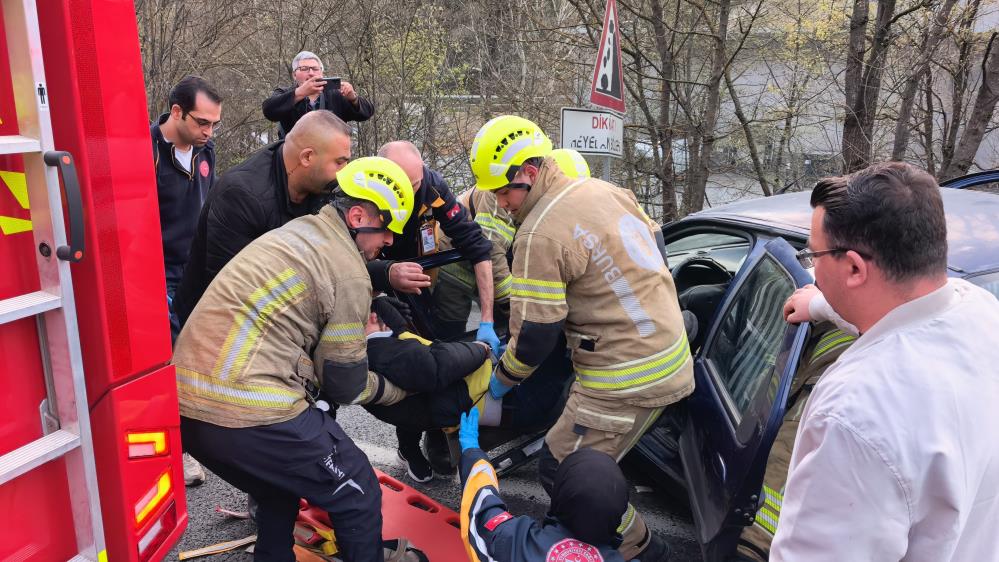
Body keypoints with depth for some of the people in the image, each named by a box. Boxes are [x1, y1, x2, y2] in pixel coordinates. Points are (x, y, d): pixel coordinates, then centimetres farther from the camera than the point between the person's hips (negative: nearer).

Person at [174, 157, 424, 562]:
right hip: (251, 416, -9)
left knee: (280, 488, 31)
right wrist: (396, 388, 17)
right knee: (358, 498, 8)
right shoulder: (347, 271, -8)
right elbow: (345, 384, -1)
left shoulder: (295, 233, 17)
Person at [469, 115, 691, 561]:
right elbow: (651, 250, 19)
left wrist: (501, 379, 3)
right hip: (671, 359, 9)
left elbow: (534, 337, -17)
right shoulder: (607, 190, 7)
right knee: (589, 462, 22)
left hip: (626, 382, -9)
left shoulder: (540, 235, -19)